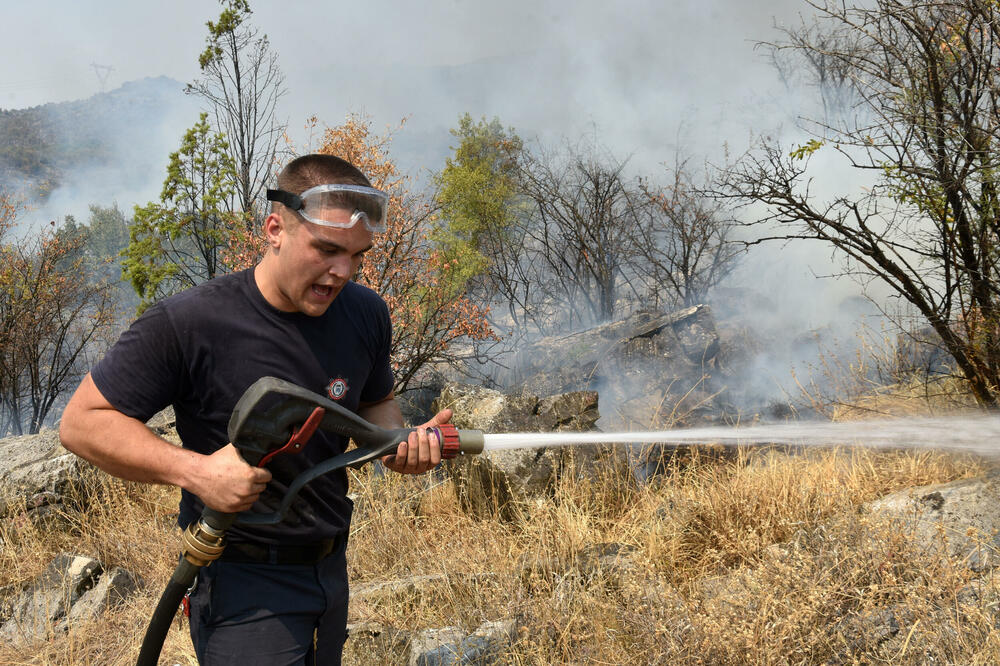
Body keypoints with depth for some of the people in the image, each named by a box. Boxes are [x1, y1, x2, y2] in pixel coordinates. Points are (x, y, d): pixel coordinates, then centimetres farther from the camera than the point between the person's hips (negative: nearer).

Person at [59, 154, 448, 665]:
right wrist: (195, 471, -28)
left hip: (330, 566, 6)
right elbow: (82, 422, -15)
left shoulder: (365, 314, -4)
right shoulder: (188, 324, -22)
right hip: (245, 581, -6)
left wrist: (398, 442, -9)